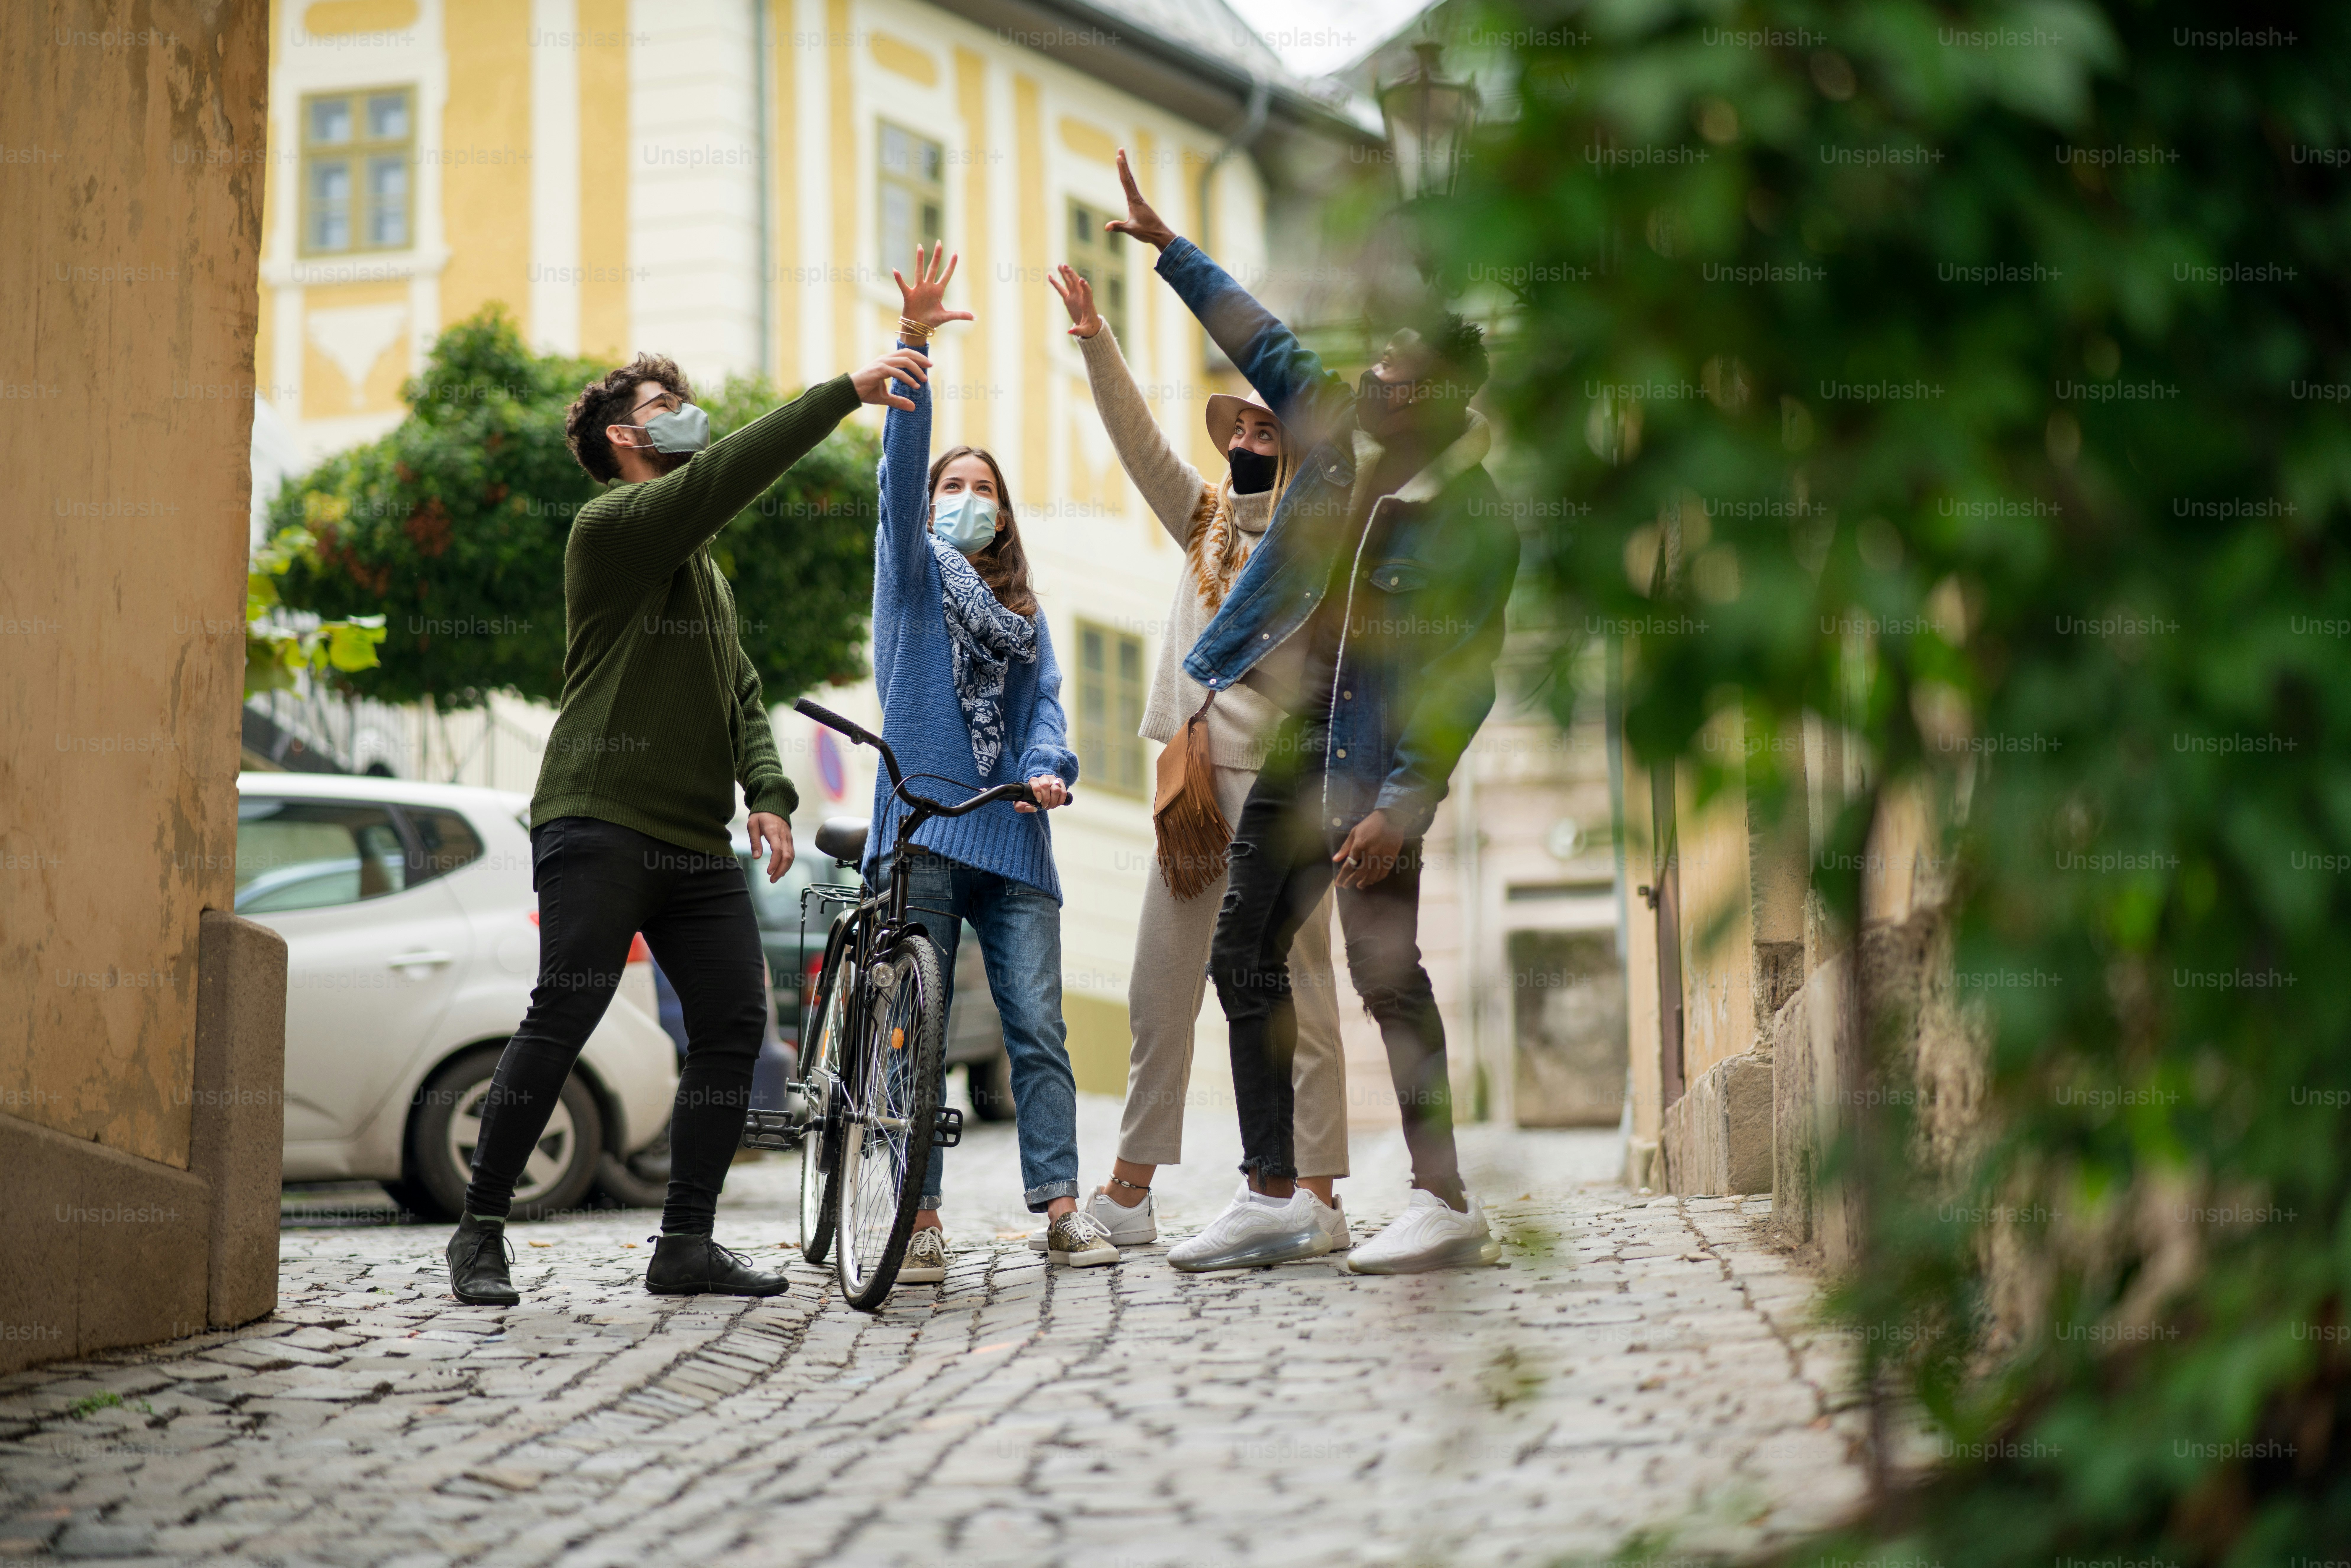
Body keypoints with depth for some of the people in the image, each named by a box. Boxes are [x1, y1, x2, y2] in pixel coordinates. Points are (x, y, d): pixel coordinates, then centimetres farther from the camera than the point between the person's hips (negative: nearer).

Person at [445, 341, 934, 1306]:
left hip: (698, 842, 8)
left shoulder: (707, 569, 26)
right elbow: (724, 478, -17)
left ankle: (686, 1245, 5)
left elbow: (740, 691, 20)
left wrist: (768, 792, 2)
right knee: (563, 1020, -12)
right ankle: (479, 1235, -1)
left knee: (734, 1025, -1)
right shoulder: (612, 526, -1)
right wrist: (846, 392, -20)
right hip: (597, 827, -8)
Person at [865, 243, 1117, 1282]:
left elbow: (1046, 704, 12)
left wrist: (1048, 768, -11)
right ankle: (921, 1222, -2)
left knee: (1037, 1025, -3)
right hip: (921, 827, -3)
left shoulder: (1025, 614, 23)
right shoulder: (911, 567, 12)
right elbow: (899, 464, -3)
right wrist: (913, 345, -16)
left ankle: (1061, 1208, -2)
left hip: (1011, 836, 3)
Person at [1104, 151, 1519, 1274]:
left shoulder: (1477, 525, -15)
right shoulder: (1340, 429, 3)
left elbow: (1460, 686, -16)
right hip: (1302, 733, 8)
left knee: (1383, 968, -9)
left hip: (1379, 750, -8)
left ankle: (1445, 1202, 0)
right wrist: (1167, 247, 18)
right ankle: (1270, 1192, 16)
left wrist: (1399, 805, -23)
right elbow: (1264, 344, 17)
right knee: (1243, 952, 9)